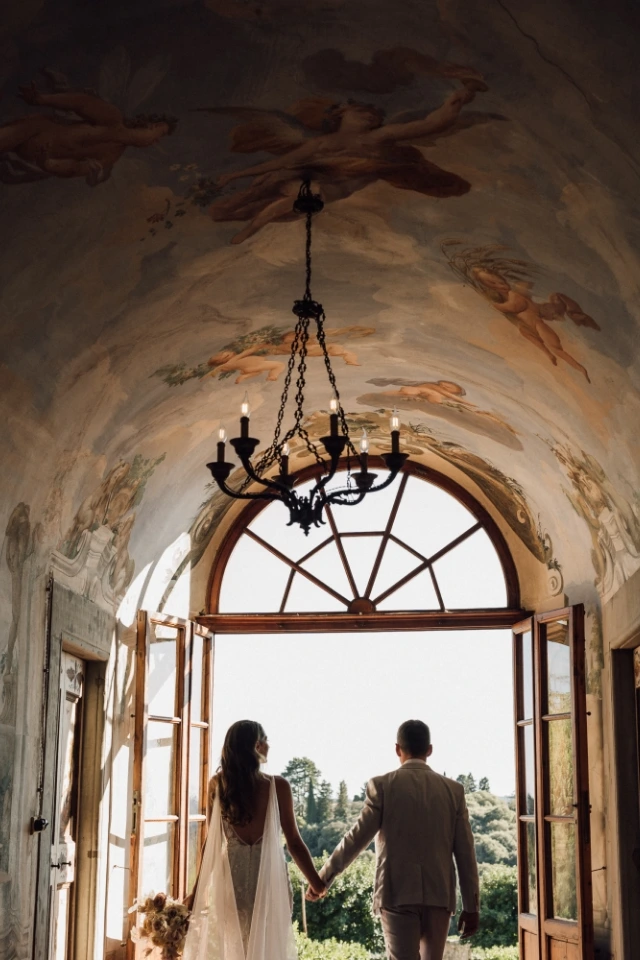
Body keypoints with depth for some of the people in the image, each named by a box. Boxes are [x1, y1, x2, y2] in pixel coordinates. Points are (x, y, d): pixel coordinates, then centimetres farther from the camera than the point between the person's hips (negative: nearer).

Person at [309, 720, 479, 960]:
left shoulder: (382, 785, -4)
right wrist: (471, 906, 8)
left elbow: (357, 838, -5)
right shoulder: (453, 790, 4)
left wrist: (322, 878, 5)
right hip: (439, 895, 3)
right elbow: (465, 852, 3)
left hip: (398, 894, -3)